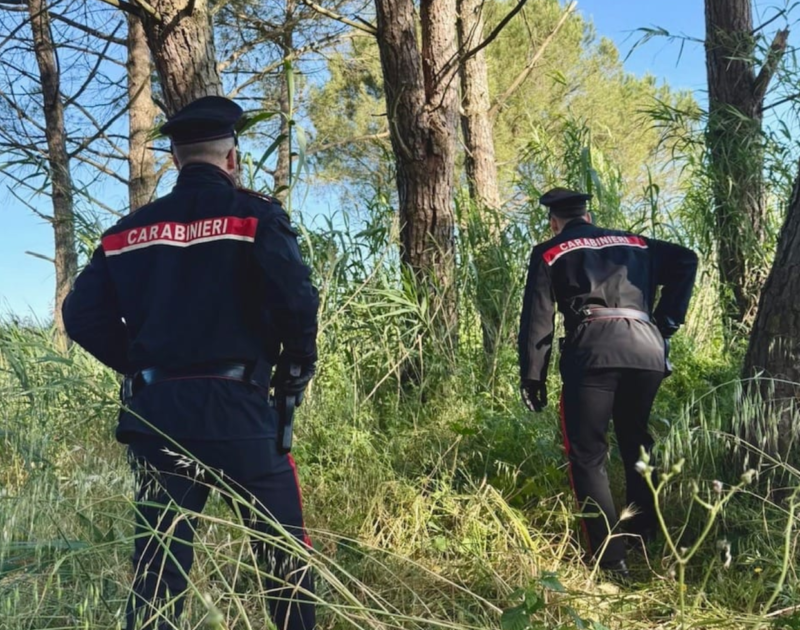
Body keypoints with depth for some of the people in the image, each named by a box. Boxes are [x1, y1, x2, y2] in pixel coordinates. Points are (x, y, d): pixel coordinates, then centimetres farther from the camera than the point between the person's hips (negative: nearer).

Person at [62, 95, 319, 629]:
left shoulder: (129, 231, 9)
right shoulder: (254, 214, -5)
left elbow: (83, 315, 5)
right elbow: (296, 300, -17)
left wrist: (142, 368, 15)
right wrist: (297, 370, 0)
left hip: (153, 410, 4)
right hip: (235, 409, -4)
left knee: (157, 558, 11)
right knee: (282, 547, 11)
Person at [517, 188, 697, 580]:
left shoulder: (550, 253, 18)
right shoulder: (634, 244, 27)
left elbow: (537, 319, 9)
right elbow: (685, 260, 11)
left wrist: (532, 377, 11)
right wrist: (666, 323, 12)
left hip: (591, 354, -4)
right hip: (647, 351, 4)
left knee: (587, 456, 4)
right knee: (636, 444, 23)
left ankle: (611, 561, -1)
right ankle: (647, 542, 27)